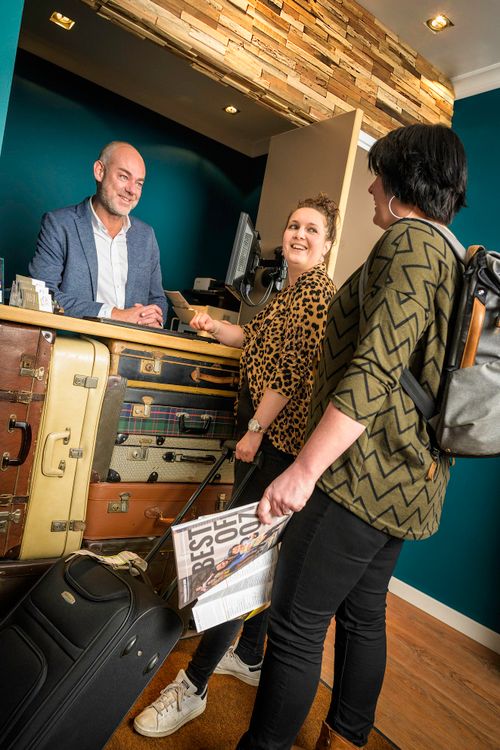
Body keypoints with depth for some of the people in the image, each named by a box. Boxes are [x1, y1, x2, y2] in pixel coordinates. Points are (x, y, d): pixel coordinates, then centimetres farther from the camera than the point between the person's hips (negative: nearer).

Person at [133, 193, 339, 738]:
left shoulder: (319, 292, -11)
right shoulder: (291, 290, 20)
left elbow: (296, 371, -19)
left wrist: (255, 430, -17)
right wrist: (217, 327, 17)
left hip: (279, 439, -10)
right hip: (262, 431, 10)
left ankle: (193, 686, 8)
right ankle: (249, 656, 34)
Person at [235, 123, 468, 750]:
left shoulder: (408, 242, -12)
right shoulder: (457, 260, 17)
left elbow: (374, 371, -24)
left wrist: (305, 468, -23)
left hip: (367, 474, -10)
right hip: (414, 483, 10)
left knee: (296, 629, 2)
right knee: (363, 618, 22)